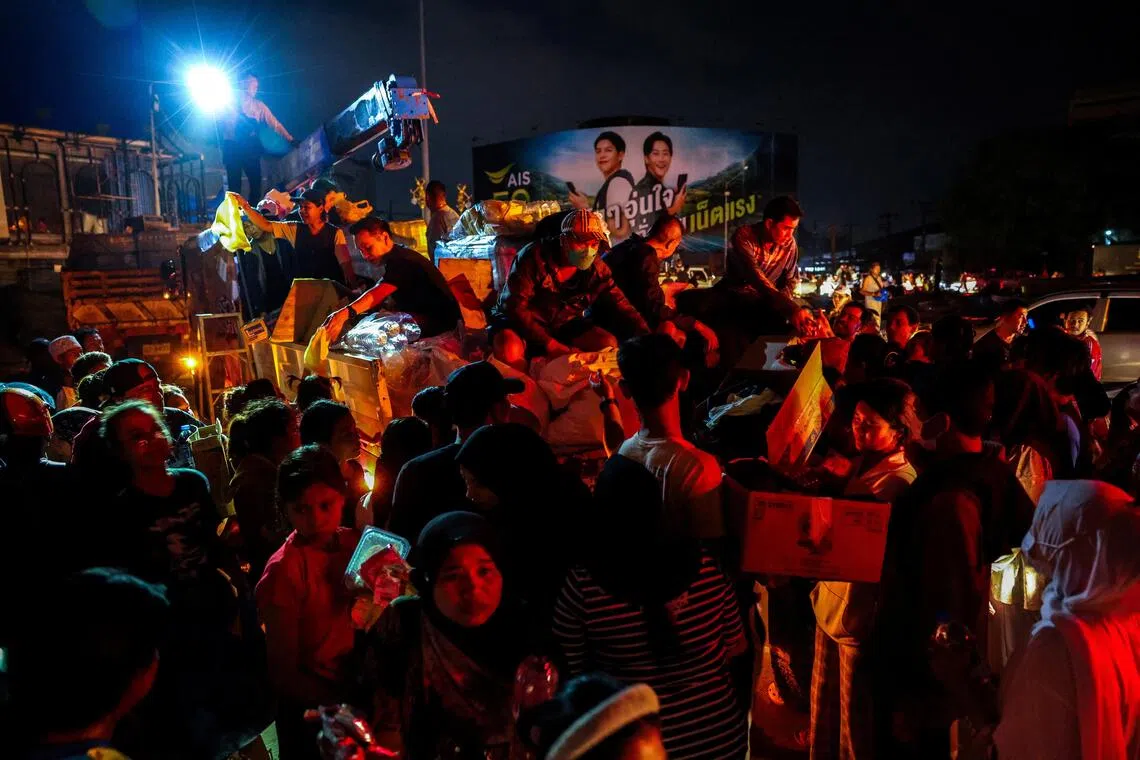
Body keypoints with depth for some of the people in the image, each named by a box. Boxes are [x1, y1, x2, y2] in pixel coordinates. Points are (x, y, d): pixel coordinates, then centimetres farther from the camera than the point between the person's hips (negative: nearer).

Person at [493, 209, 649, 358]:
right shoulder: (535, 256, -21)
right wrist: (549, 343, -30)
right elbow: (515, 305, -23)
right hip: (524, 325, -5)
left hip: (563, 327, 6)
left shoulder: (597, 269, -7)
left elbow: (620, 306, -8)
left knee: (608, 343, -16)